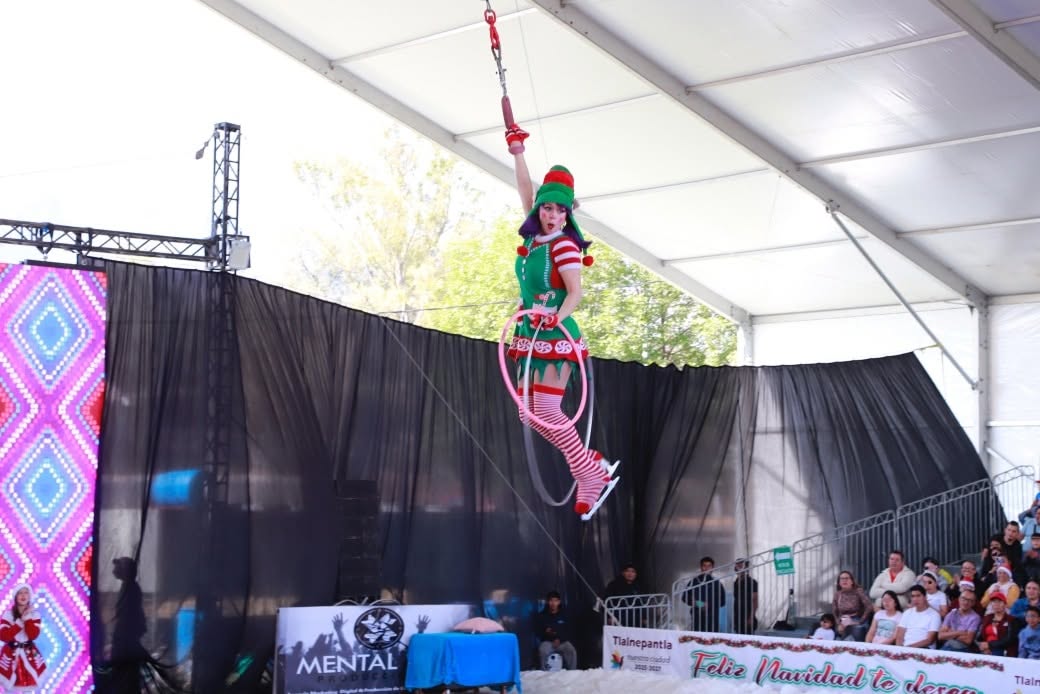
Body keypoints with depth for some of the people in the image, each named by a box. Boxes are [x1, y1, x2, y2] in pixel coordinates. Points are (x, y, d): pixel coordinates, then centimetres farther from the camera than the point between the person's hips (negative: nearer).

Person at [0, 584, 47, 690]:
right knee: (11, 686, -1)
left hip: (29, 654, 1)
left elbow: (33, 635, -13)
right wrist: (20, 621, -18)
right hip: (11, 654, -1)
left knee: (29, 685, 3)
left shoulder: (34, 614, 0)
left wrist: (27, 618, -17)